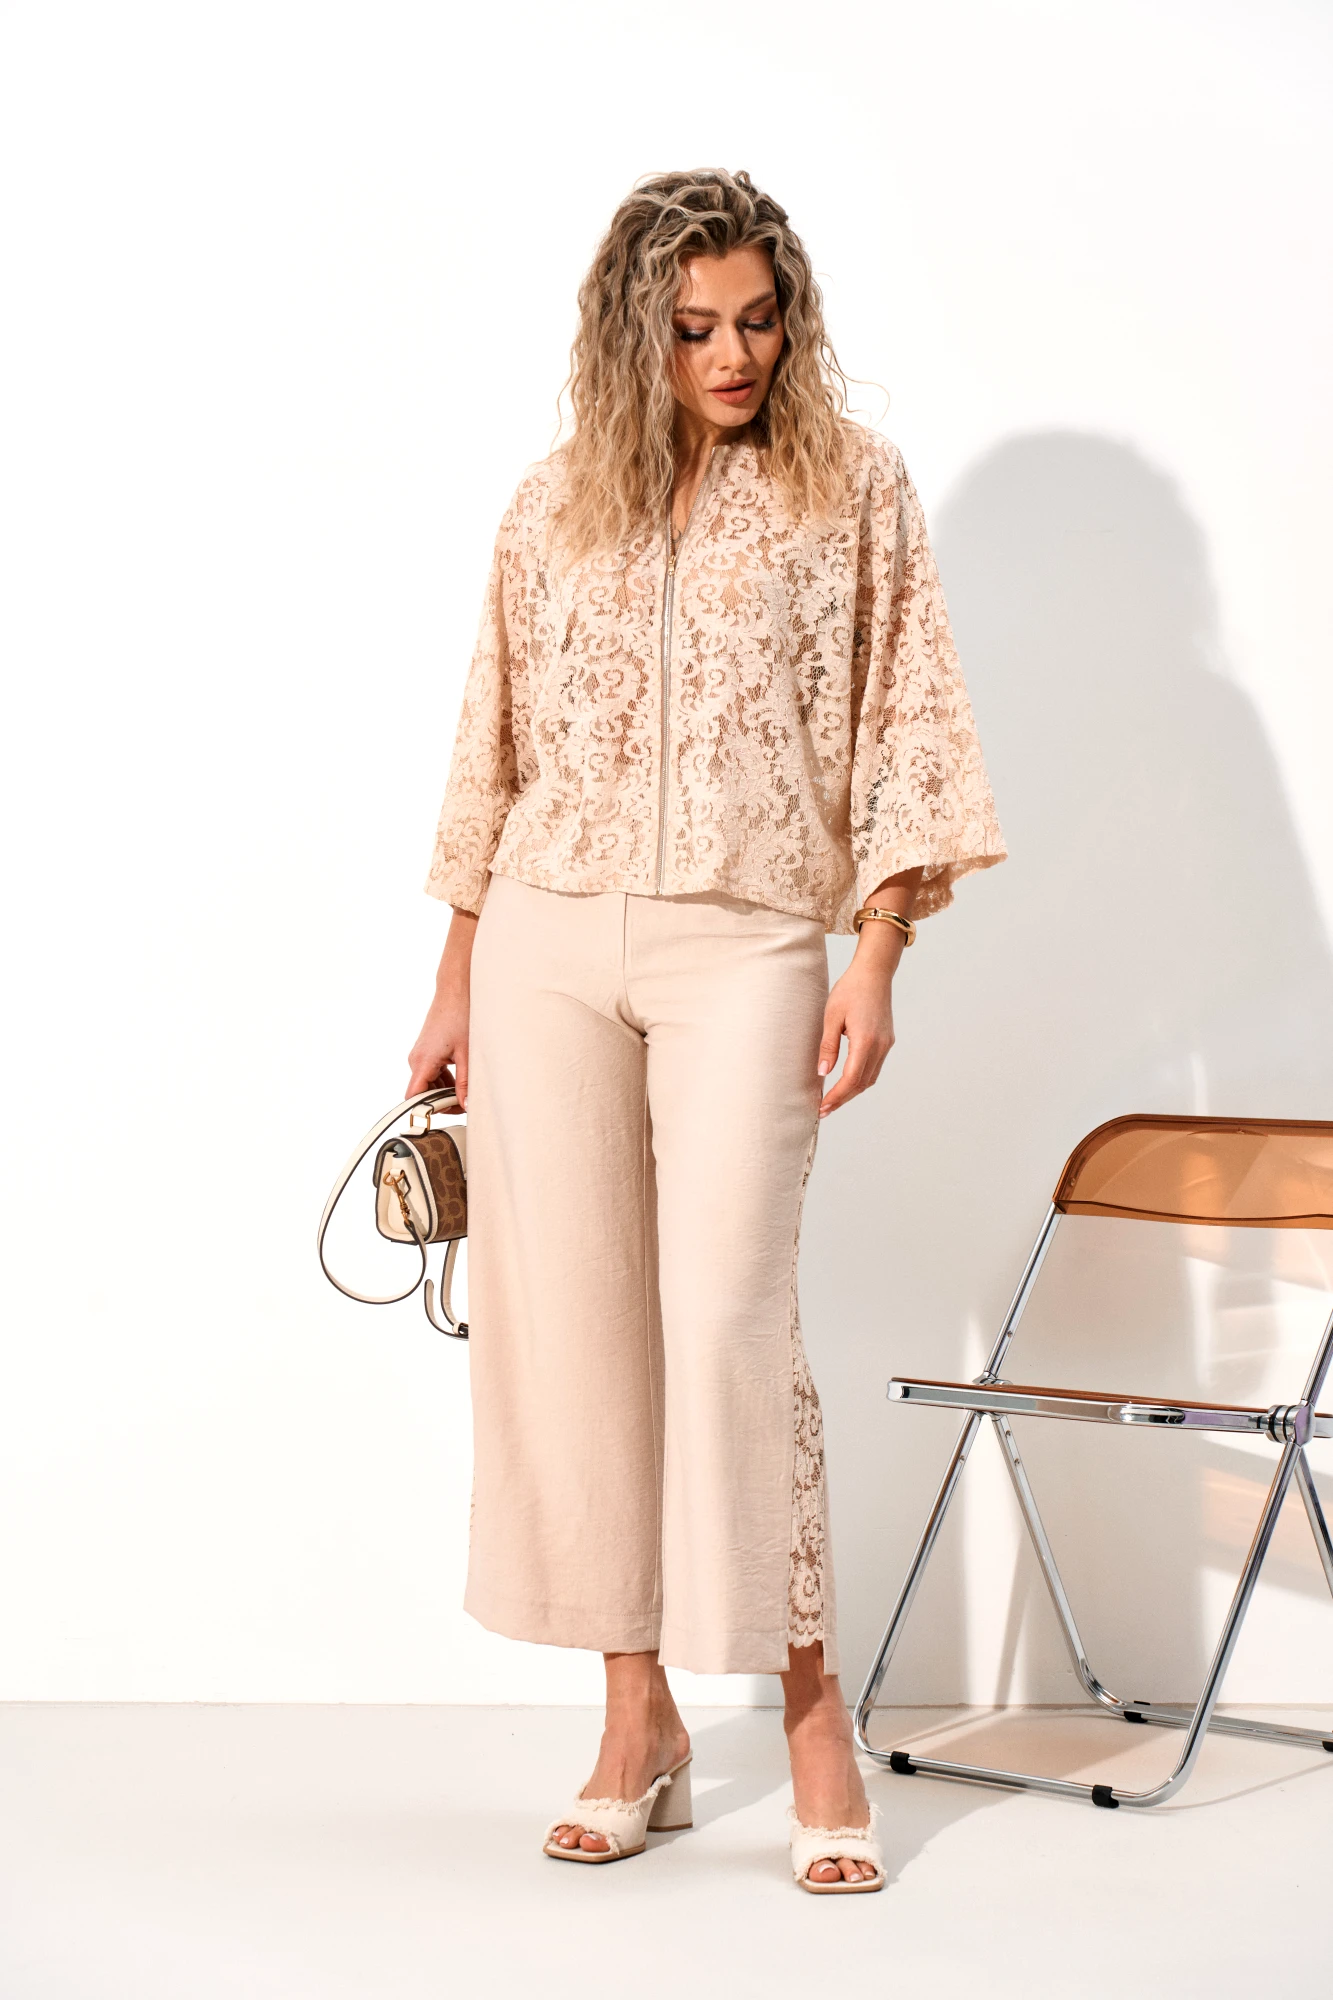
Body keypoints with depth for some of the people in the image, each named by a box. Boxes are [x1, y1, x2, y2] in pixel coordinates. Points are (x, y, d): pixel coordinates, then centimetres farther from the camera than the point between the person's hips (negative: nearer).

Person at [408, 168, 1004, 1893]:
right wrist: (456, 983, 12)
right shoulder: (554, 504, 11)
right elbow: (498, 747, 14)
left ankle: (813, 1720, 3)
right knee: (568, 1319, 3)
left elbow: (901, 731, 1)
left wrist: (875, 956, -9)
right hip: (546, 942, 3)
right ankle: (639, 1729, 15)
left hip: (744, 944, -3)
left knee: (729, 1313, -12)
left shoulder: (849, 485, 4)